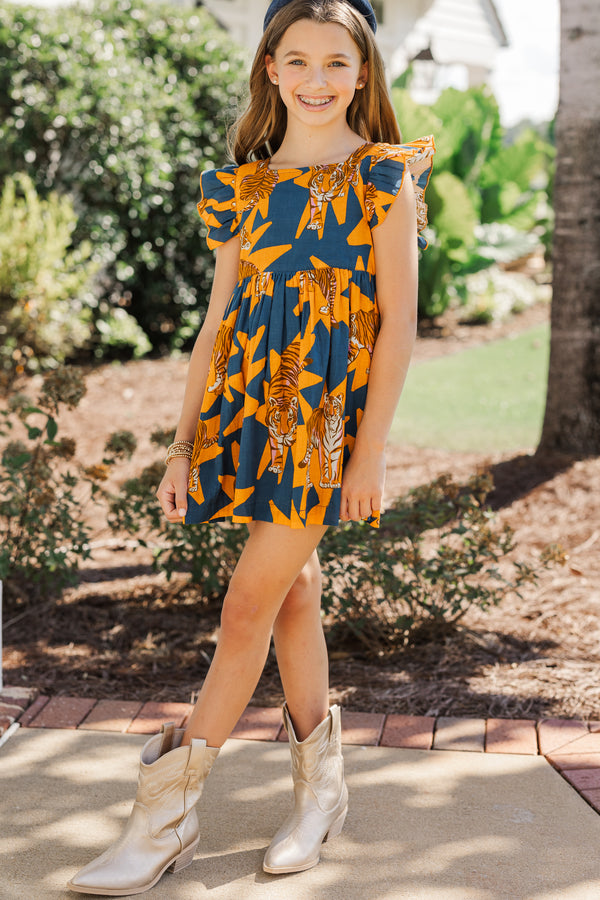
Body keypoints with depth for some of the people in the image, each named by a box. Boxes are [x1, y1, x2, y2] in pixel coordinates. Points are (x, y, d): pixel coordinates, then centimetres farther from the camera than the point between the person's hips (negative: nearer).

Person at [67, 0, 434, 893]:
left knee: (248, 608, -5)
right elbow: (217, 323, 11)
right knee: (292, 593, 11)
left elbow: (398, 321, -6)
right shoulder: (244, 185, 11)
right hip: (249, 402, 5)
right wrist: (184, 445, 7)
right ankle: (321, 787, 25)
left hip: (329, 407, -5)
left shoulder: (383, 177, -2)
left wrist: (371, 449, -12)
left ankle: (167, 814, 2)